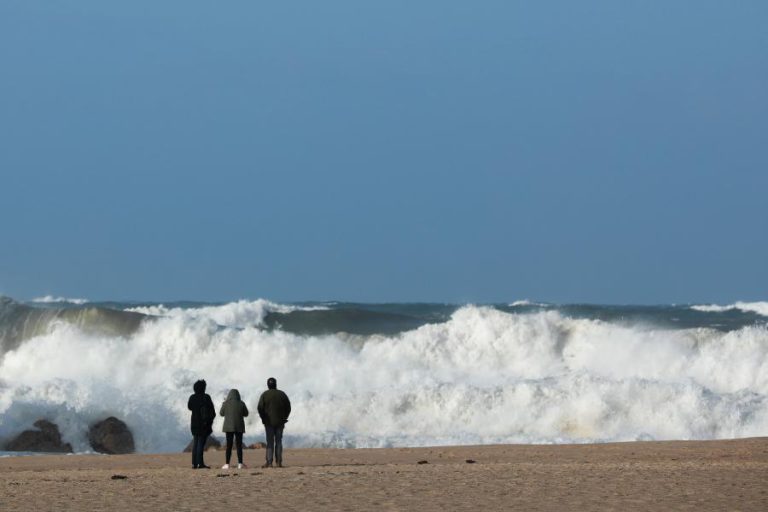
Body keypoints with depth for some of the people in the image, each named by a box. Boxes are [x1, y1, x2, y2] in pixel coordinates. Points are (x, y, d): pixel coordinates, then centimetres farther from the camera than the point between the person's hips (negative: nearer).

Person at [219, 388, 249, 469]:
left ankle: (227, 464, -1)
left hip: (229, 426, 0)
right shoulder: (241, 404, -5)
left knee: (229, 445, 2)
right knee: (239, 445, 4)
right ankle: (240, 463, 0)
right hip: (239, 427, 0)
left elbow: (221, 413, 7)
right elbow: (246, 414, 7)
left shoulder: (226, 403, -7)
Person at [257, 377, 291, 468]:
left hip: (269, 422, -2)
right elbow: (288, 408, 4)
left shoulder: (264, 395, -4)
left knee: (270, 442, -1)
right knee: (278, 442, 6)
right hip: (280, 422, 2)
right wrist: (284, 419, 12)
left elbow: (260, 408, -10)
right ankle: (279, 462, 0)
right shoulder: (282, 394, 3)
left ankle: (269, 462, -7)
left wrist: (263, 419, 3)